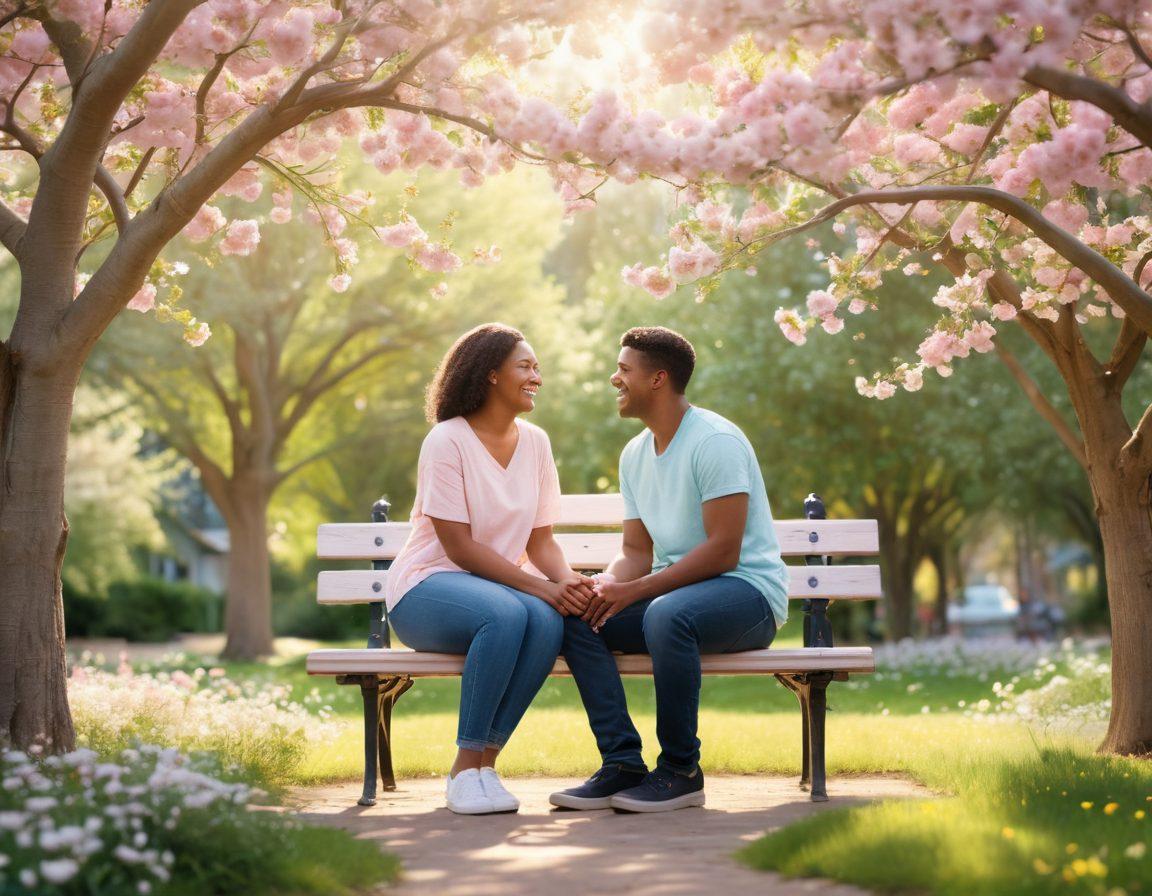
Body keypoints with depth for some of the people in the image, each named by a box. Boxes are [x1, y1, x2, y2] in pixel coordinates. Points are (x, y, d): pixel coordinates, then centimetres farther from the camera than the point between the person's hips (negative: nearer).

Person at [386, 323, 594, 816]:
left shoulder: (535, 442, 8)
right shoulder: (447, 441, -11)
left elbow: (541, 540, 7)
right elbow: (460, 547, -16)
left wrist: (568, 581, -15)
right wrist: (540, 587, -23)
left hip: (503, 584, 5)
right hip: (427, 588, -5)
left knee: (549, 621, -30)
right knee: (507, 614, -37)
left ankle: (485, 760, -19)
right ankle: (466, 768, -24)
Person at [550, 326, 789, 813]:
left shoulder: (715, 440, -14)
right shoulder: (635, 454, 12)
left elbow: (722, 551, -21)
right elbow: (636, 551, 12)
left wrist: (634, 591, -22)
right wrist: (606, 585, -12)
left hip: (748, 591, -8)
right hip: (676, 588, 8)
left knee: (667, 614, -38)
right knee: (575, 614, -14)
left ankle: (681, 771, -21)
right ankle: (622, 765, -14)